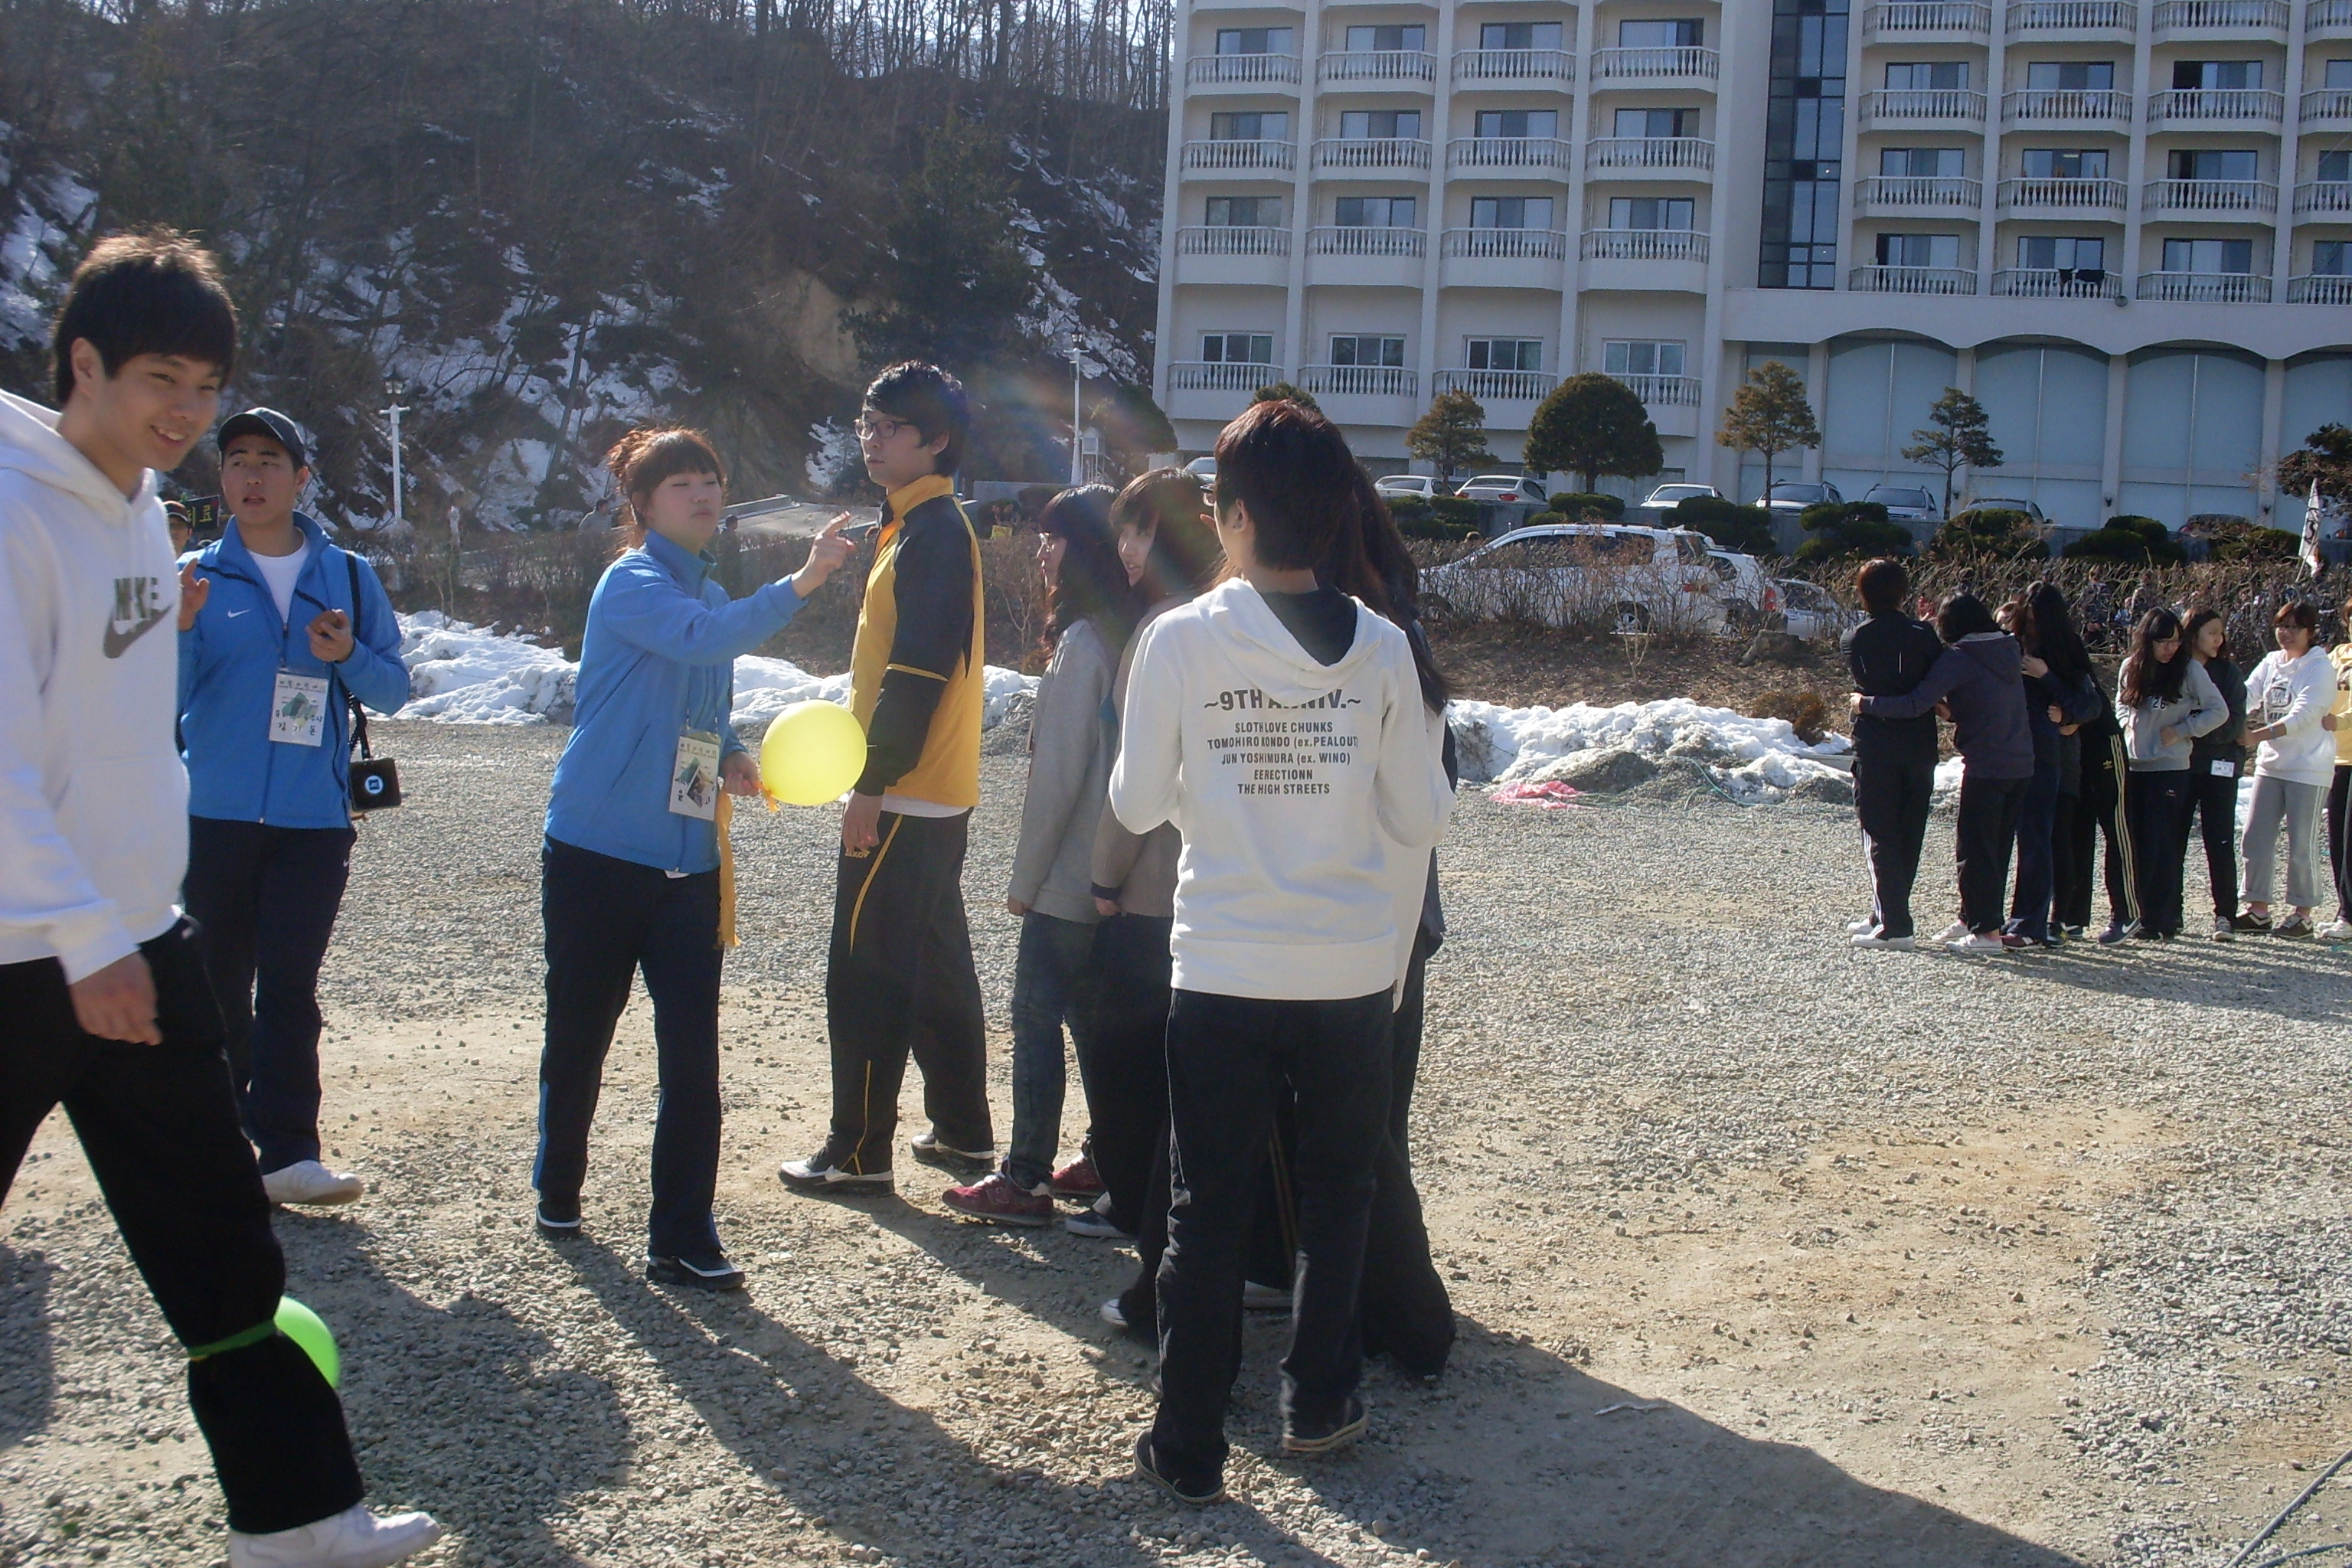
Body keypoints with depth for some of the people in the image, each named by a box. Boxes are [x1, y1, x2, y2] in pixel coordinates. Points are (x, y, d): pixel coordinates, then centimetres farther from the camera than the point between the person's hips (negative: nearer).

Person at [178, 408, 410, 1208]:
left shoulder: (348, 577, 7)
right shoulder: (197, 576, 4)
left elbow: (394, 689, 8)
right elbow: (167, 700, -2)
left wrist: (349, 656, -12)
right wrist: (175, 631, -19)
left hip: (314, 818, 0)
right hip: (214, 813, 0)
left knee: (290, 987, -1)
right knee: (217, 986, 7)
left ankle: (287, 1150, 0)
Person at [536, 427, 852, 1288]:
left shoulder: (712, 593, 14)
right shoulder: (632, 584, -10)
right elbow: (700, 638, -32)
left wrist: (732, 756, 3)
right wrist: (798, 584, -44)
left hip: (687, 860, 5)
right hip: (599, 852, -5)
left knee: (692, 1053, -2)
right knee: (579, 1033, 10)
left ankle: (682, 1239, 3)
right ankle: (558, 1192, 33)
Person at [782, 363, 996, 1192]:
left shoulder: (933, 534, -15)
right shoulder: (924, 525, 16)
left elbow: (917, 674, -21)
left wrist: (872, 785, -20)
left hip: (904, 798, -10)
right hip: (936, 794, 10)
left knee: (864, 976, -4)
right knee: (937, 970, 16)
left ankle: (859, 1151, 3)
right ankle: (963, 1132, 24)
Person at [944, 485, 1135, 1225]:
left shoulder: (1082, 643, -17)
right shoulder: (1127, 634, 9)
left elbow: (1058, 774, -17)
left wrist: (1026, 878, -10)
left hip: (1069, 880, -9)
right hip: (1110, 878, 9)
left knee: (1037, 1014, -2)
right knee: (1093, 1020, 16)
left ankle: (1024, 1180, 1)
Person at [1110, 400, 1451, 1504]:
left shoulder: (1181, 639, -10)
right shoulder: (1380, 649, -5)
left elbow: (1135, 805, -3)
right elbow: (1419, 819, 0)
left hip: (1223, 974, -1)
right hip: (1350, 970, 1)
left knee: (1207, 1213, 9)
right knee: (1337, 1198, 21)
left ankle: (1188, 1447, 14)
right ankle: (1317, 1401, 31)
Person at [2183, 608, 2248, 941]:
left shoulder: (2229, 672, 2)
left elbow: (2233, 724, -4)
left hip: (2219, 766, -1)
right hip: (2178, 765, 1)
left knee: (2220, 842, -1)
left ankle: (2226, 915, 2)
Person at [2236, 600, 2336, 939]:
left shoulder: (2320, 667, -8)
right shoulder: (2271, 663, 10)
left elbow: (2305, 714, -20)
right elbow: (2246, 696, -2)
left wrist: (2259, 735, -29)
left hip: (2309, 768, -6)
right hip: (2270, 764, 6)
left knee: (2301, 844, -1)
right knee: (2256, 838, 5)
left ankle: (2303, 915, 8)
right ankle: (2258, 910, 13)